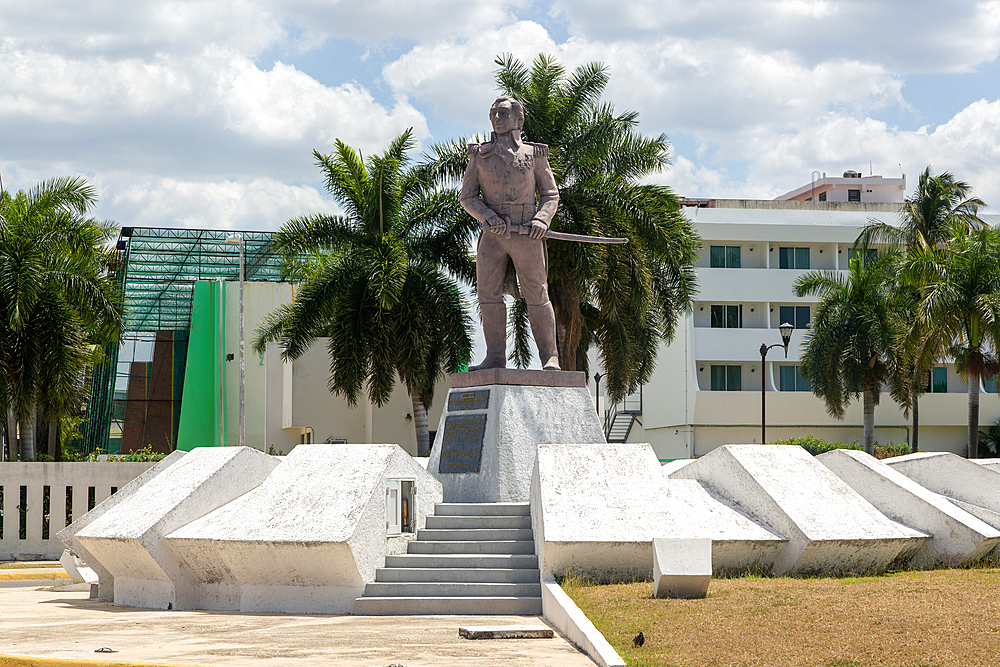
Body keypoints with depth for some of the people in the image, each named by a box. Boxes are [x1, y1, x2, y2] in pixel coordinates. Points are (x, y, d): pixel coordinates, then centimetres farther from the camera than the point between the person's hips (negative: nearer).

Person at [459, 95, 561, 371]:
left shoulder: (534, 155, 9)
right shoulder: (480, 157, 12)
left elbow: (551, 194, 10)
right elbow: (467, 197, 7)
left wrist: (542, 219, -10)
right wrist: (489, 217, -11)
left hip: (526, 237, -2)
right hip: (493, 235, 2)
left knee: (537, 294, -7)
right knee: (488, 292, -5)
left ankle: (550, 357, -5)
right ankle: (495, 359, -4)